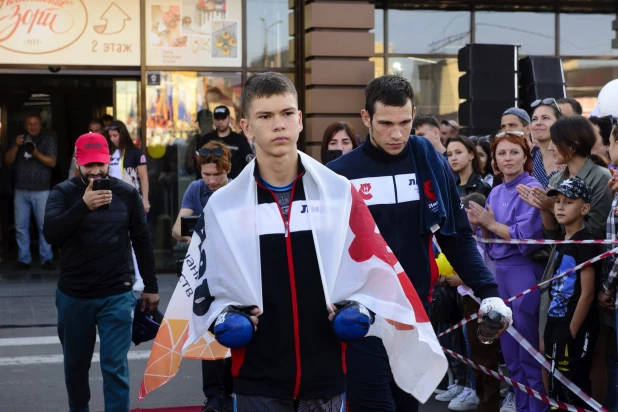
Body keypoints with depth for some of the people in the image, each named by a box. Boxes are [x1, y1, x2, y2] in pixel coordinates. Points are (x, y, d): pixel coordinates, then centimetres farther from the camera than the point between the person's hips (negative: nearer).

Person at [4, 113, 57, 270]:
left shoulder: (48, 140, 4)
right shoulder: (19, 140, 14)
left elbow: (52, 162, -7)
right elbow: (7, 161, 7)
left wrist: (36, 153, -22)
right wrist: (16, 146, -8)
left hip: (41, 191, -3)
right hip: (21, 190, 3)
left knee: (44, 225, -5)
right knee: (21, 226, 1)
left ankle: (46, 259, 0)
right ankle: (24, 260, 6)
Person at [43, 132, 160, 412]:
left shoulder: (127, 194, 0)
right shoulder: (63, 193, -3)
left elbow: (142, 241, 8)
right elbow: (50, 233, -19)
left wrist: (151, 286, 9)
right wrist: (83, 205, -31)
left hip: (117, 296, -1)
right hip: (73, 296, 1)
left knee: (115, 367, -5)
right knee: (75, 365, 16)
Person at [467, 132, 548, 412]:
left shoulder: (532, 189, -9)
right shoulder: (495, 193, 12)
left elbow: (526, 236, -18)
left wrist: (491, 223, -11)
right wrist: (480, 225, -4)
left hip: (524, 271, -7)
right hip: (499, 271, 8)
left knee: (529, 349, -3)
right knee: (509, 350, 12)